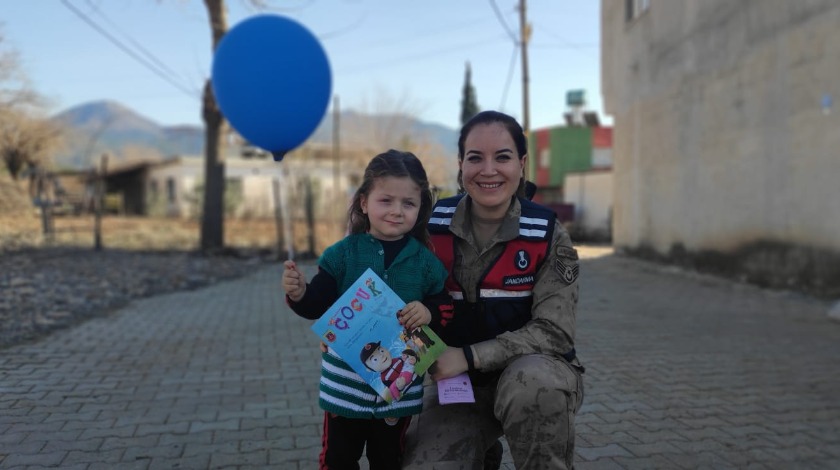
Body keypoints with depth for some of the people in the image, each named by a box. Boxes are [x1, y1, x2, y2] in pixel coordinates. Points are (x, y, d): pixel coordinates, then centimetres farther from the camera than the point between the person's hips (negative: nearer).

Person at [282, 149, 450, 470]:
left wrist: (430, 313, -20)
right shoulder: (343, 253, -6)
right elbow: (318, 306, -4)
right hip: (345, 380, 0)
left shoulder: (426, 262, -3)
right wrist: (299, 294, -24)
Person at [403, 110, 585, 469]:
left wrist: (469, 356, -26)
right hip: (457, 381, 2)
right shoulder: (433, 224, -7)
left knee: (532, 383, -37)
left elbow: (553, 332, -17)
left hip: (536, 370, -2)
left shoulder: (548, 234, -12)